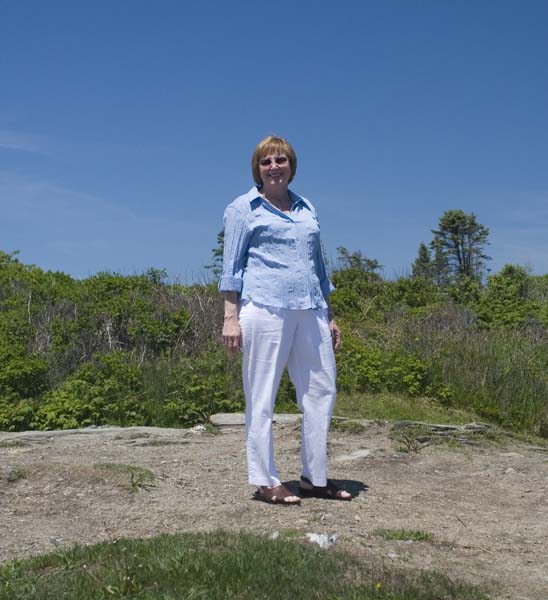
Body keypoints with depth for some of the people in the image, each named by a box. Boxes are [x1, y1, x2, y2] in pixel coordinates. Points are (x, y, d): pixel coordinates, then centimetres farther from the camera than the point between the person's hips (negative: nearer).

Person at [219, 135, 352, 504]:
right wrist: (231, 317, -9)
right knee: (262, 398, 0)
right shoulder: (243, 209, 5)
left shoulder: (307, 209, 19)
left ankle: (315, 477, 17)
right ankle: (265, 482, 8)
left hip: (309, 310, 6)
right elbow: (232, 266, 0)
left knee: (322, 391, 6)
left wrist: (329, 317, 18)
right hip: (265, 308, -6)